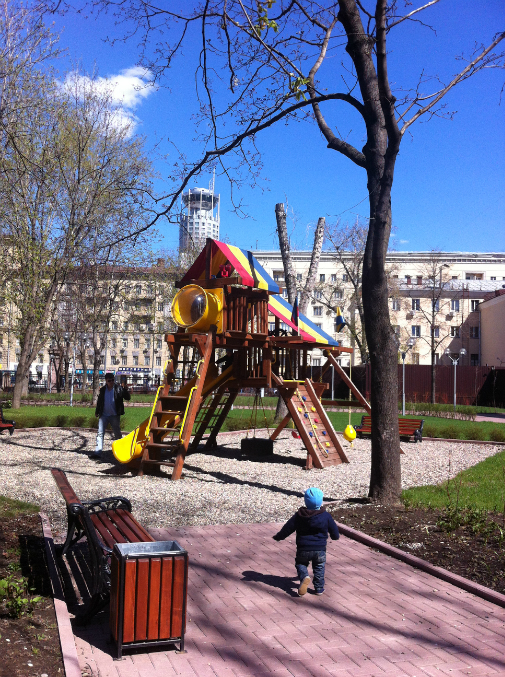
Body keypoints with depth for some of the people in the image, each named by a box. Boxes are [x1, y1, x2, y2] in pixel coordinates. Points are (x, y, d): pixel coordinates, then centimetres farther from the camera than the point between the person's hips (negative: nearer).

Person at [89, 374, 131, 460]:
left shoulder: (118, 388, -5)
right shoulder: (102, 389, 6)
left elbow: (127, 398, -13)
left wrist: (124, 389, -27)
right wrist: (97, 411, 20)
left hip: (114, 415, -3)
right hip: (103, 415, 3)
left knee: (117, 433, 10)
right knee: (100, 433, -6)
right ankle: (97, 453, -9)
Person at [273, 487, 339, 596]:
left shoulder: (298, 516, -7)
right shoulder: (326, 516, -7)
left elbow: (287, 528, -2)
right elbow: (334, 530, 5)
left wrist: (278, 537, 14)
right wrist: (335, 536, 29)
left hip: (303, 550, 0)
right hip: (320, 549, 1)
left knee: (300, 564, 17)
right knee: (319, 568, 20)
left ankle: (304, 577, -11)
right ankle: (319, 588, 18)